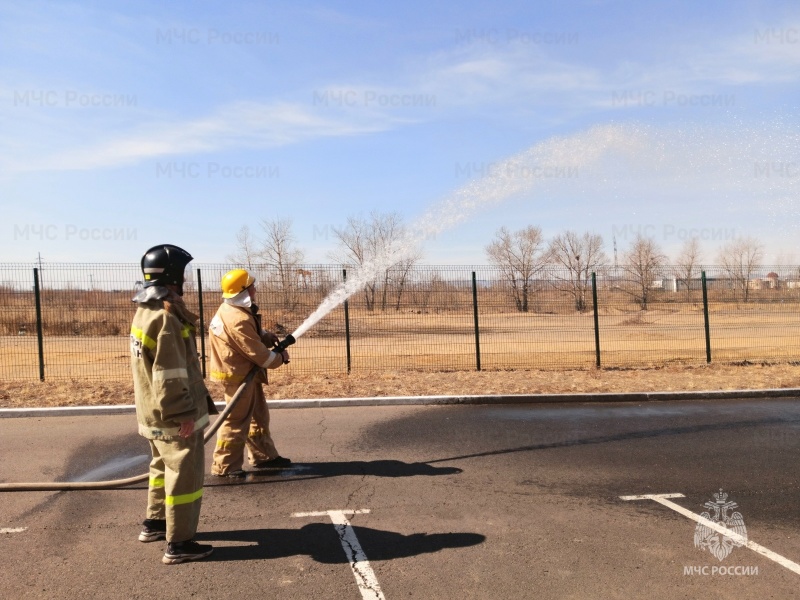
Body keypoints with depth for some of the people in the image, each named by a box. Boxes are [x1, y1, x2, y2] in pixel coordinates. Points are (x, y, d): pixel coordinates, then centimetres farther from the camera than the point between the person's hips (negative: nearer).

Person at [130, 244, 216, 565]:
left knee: (163, 467, 24)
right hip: (174, 416, -10)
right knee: (184, 475, 0)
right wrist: (183, 414, -20)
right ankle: (178, 543, 9)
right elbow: (169, 376, -25)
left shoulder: (145, 311, 10)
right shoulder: (167, 319, -23)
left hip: (155, 413, 10)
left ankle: (154, 523, 39)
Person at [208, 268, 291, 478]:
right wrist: (280, 358, -7)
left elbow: (253, 334, 18)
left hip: (246, 372, 11)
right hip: (238, 375, -11)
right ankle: (224, 466, 10)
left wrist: (267, 336, -1)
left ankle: (264, 456, 30)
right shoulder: (238, 320, -27)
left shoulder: (233, 309, 6)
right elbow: (258, 353, -23)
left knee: (259, 416, 18)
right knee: (236, 421, -1)